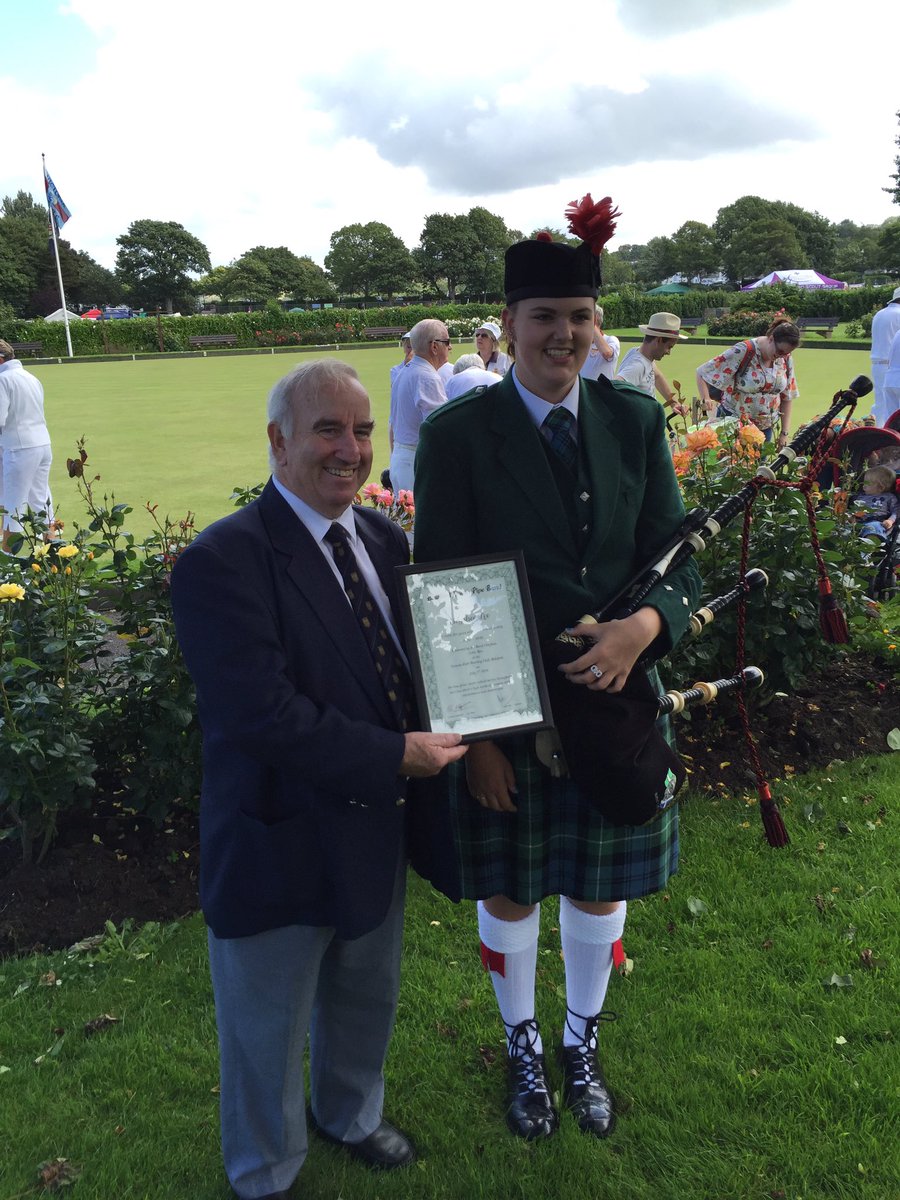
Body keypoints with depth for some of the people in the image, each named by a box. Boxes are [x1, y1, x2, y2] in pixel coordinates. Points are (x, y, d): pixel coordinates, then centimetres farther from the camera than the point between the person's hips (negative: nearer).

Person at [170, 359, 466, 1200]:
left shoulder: (385, 539, 0)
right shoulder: (223, 561, -23)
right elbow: (262, 714, -30)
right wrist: (397, 756, -24)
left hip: (376, 827, 7)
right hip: (279, 844, -6)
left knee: (366, 1000, 29)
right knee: (267, 1034, 18)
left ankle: (350, 1114, 60)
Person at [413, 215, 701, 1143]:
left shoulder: (636, 421, -1)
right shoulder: (457, 435, -11)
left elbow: (674, 562, 1)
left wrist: (643, 628, -21)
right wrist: (473, 735, -11)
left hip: (616, 701, 3)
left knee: (598, 890, 19)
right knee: (509, 894, 16)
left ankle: (581, 1048, 48)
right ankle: (523, 1051, 46)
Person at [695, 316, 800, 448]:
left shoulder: (786, 359, 0)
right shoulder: (743, 352, -17)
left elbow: (787, 397, 8)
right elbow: (702, 372, -15)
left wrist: (784, 432, 5)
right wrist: (705, 399, -29)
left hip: (765, 427, 5)